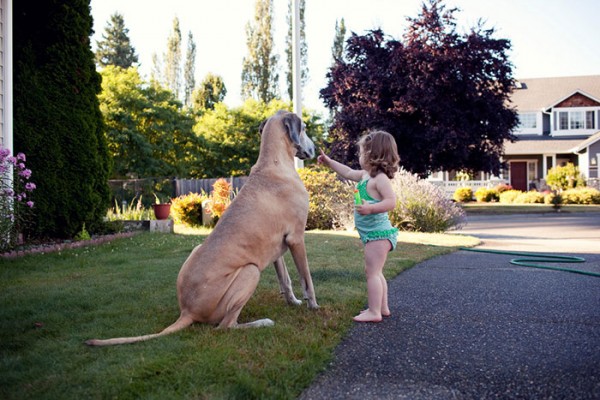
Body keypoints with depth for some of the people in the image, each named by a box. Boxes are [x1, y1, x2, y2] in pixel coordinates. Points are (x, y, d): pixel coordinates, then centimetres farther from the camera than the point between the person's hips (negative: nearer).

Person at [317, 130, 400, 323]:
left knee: (372, 272, -10)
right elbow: (348, 172, 27)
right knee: (375, 272, 18)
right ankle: (382, 308, 26)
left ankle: (374, 312, -7)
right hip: (373, 234, 11)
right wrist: (329, 162, 29)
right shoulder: (365, 175, 12)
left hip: (378, 232, -11)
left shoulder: (380, 178, -17)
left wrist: (371, 208, -36)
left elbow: (391, 201, -26)